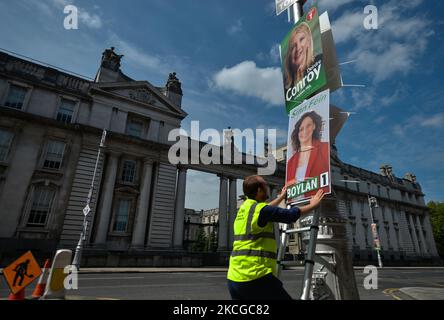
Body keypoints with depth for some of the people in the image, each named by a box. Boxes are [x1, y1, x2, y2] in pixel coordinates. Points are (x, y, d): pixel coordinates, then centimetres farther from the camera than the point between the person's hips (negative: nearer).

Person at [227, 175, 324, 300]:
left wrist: (281, 197, 44)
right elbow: (291, 214, -4)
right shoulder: (260, 209, -13)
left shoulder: (243, 209, 12)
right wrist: (313, 205, 13)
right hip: (255, 279, -8)